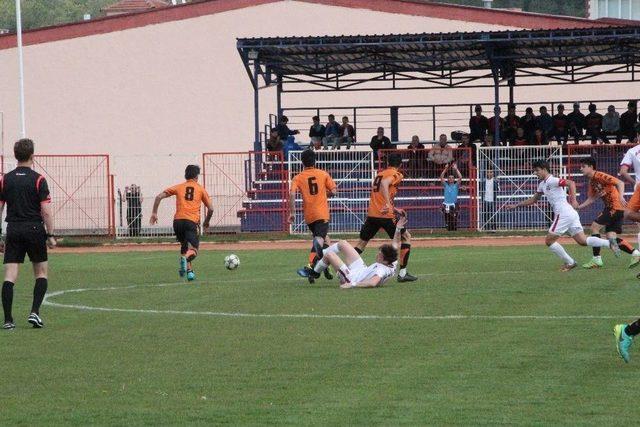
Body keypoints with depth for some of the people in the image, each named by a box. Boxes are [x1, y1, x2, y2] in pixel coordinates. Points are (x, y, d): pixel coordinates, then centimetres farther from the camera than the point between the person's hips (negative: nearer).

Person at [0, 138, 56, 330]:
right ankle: (34, 312, -2)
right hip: (34, 228, -2)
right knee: (42, 272, 12)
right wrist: (50, 235, -3)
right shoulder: (38, 179, -5)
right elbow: (46, 211, -10)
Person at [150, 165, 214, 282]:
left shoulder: (178, 187, 17)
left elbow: (159, 197, 9)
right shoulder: (201, 189, 13)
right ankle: (185, 258, -42)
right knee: (193, 250, -9)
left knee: (184, 246, 23)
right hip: (192, 222, -3)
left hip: (178, 220, 3)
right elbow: (210, 209, 10)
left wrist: (154, 213, 15)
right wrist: (206, 221, 28)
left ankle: (189, 271, 16)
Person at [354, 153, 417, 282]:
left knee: (362, 243, 15)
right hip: (385, 216, -6)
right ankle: (402, 273, 5)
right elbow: (384, 184, -23)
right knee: (406, 237, 10)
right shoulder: (396, 175, -2)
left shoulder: (379, 173, 21)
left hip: (371, 214, 6)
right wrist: (388, 204, -34)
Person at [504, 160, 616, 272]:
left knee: (549, 241, -2)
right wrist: (515, 206, 30)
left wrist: (573, 200, -30)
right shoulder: (543, 184, 21)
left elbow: (570, 183, -21)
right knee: (582, 241, 4)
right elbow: (534, 199, 32)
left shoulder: (552, 181, -9)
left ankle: (569, 263, 2)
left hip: (564, 214, -10)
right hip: (571, 214, 10)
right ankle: (610, 243, -6)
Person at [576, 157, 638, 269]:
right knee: (611, 237, 5)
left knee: (595, 227, -9)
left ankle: (596, 259, -7)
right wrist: (578, 207, 11)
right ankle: (635, 253, 9)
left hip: (616, 206, -9)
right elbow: (591, 199, 21)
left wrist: (621, 196, -35)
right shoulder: (592, 181, 15)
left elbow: (620, 183, -20)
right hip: (610, 207, 9)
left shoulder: (600, 176, -13)